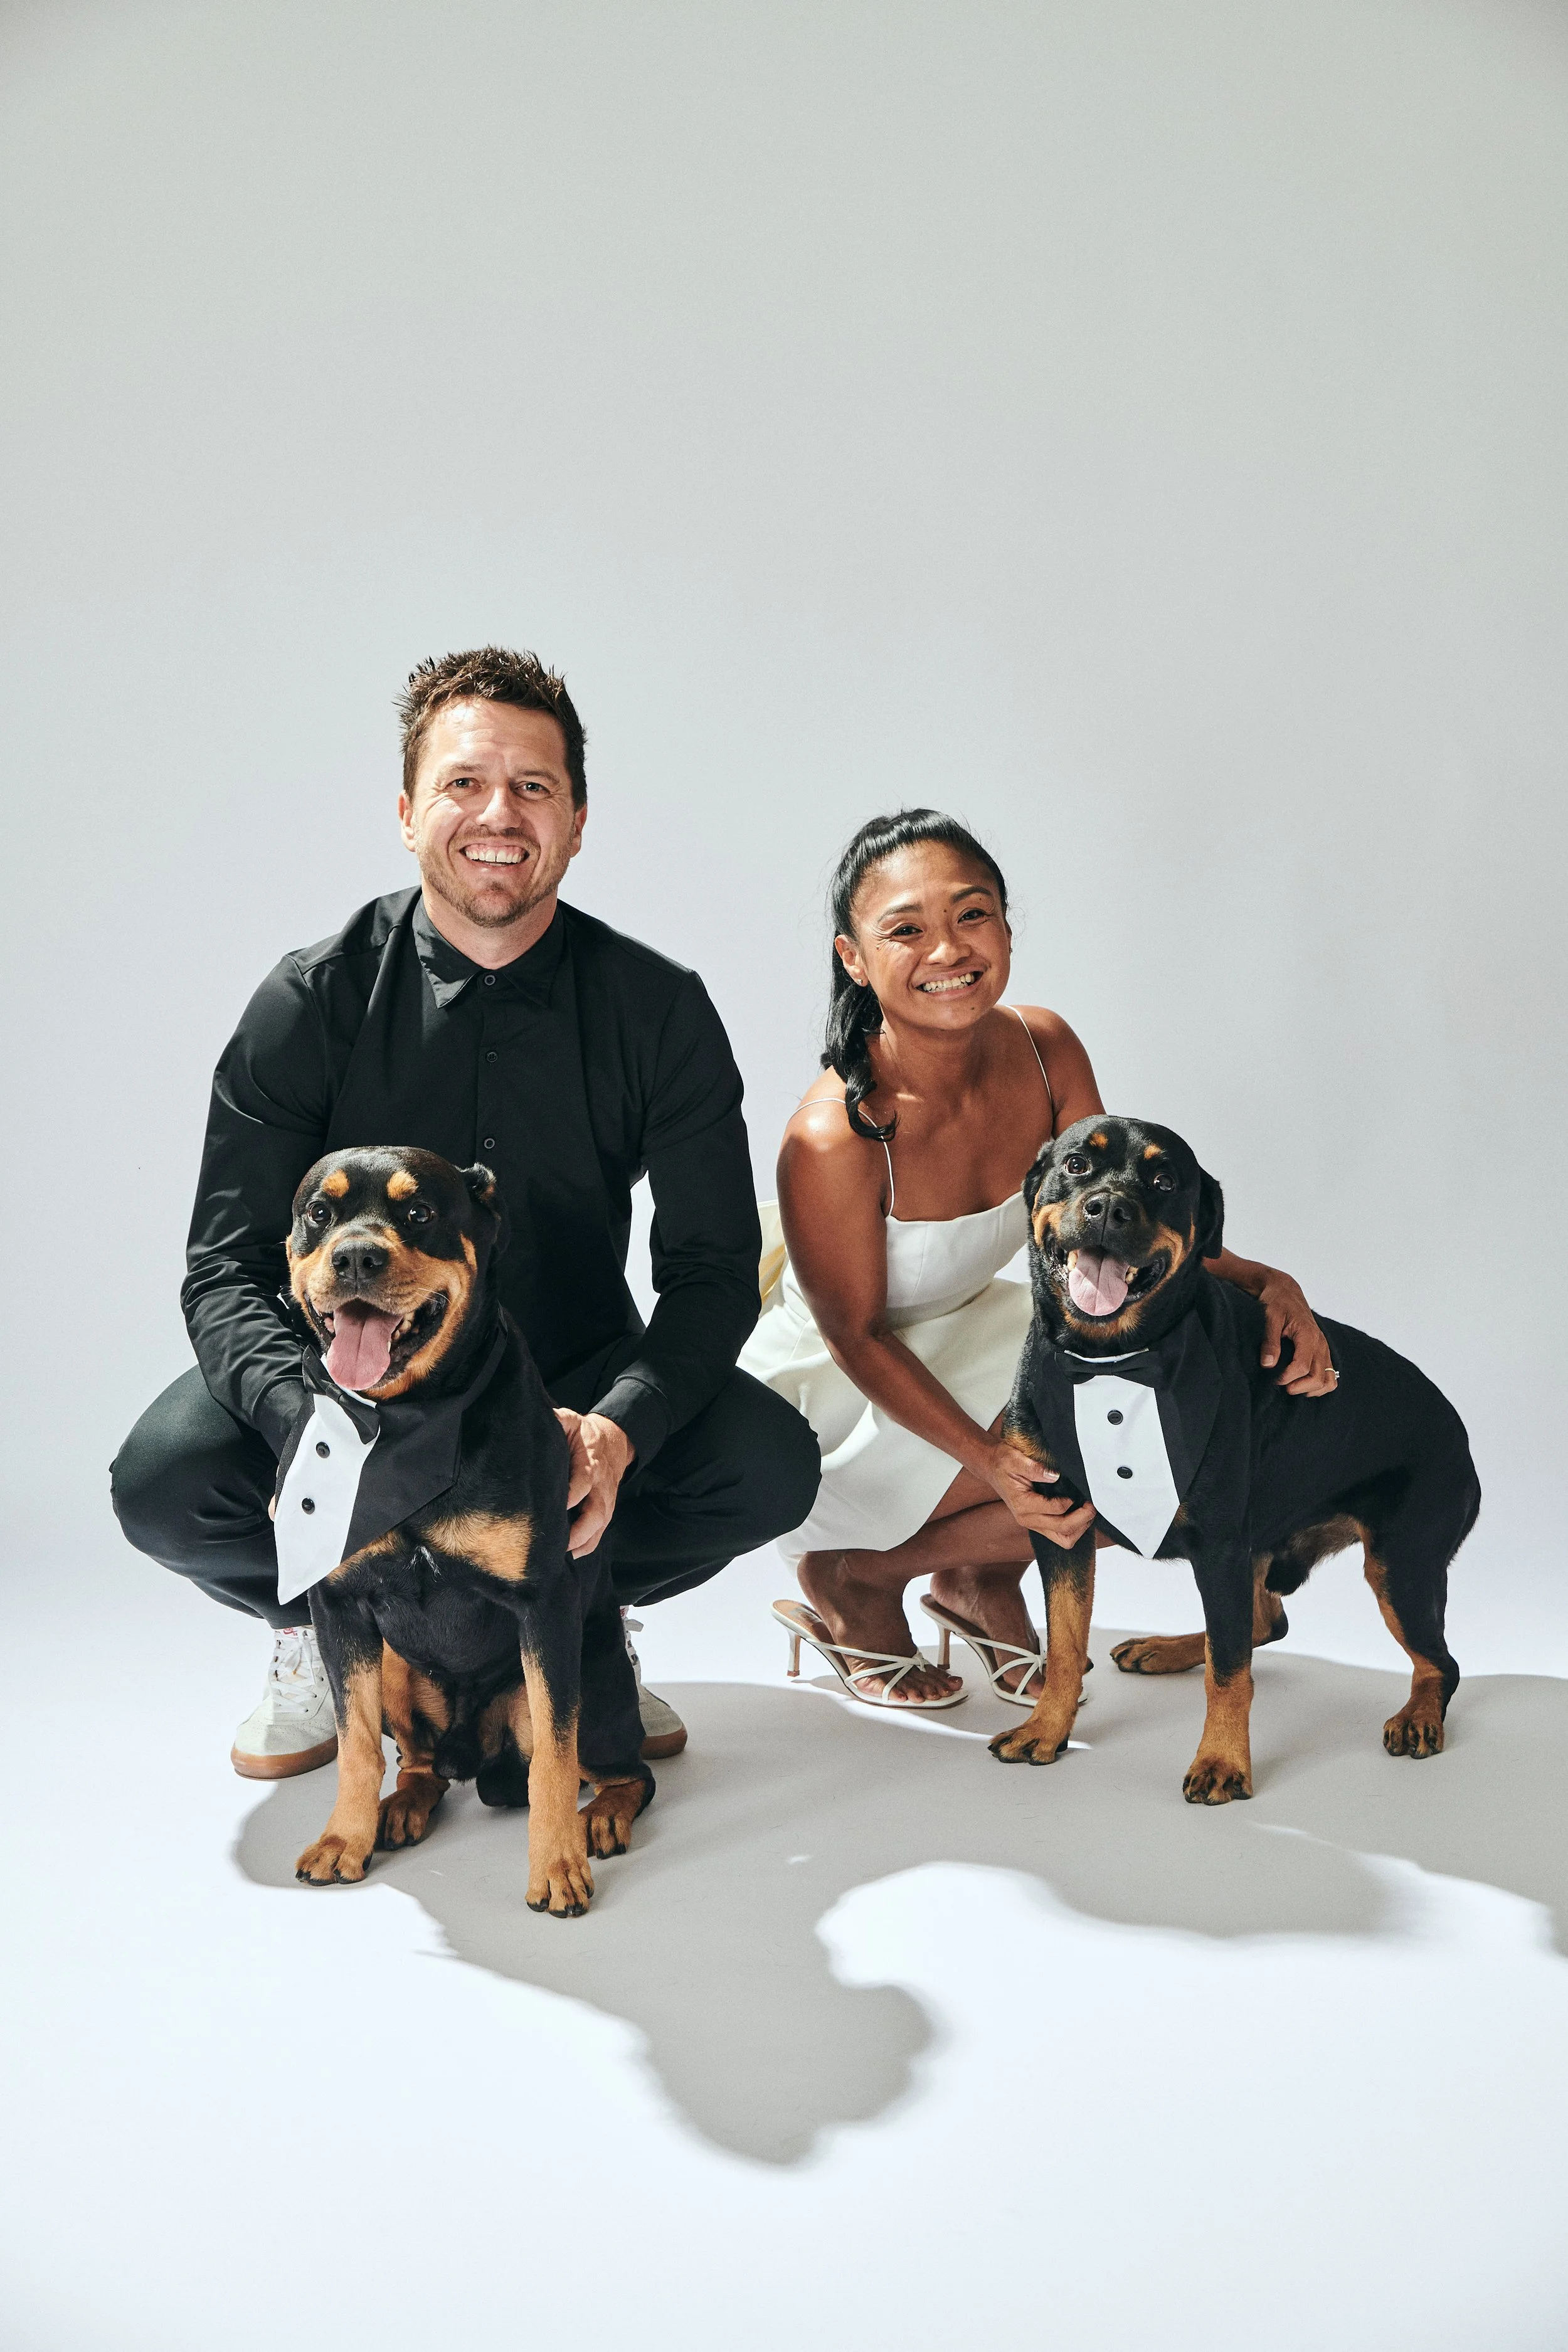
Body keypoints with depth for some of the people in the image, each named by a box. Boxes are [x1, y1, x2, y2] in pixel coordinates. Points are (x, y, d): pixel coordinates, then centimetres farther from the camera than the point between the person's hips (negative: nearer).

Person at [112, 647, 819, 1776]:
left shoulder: (661, 1008, -10)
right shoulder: (312, 1003, -12)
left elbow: (714, 1267, -10)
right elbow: (229, 1271, -14)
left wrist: (619, 1430, -31)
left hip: (575, 1376, 1)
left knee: (772, 1462, -25)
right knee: (167, 1478, -28)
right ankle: (324, 1624, 7)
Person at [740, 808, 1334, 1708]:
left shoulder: (1044, 1049, -13)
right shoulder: (833, 1136, -32)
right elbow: (857, 1337, -21)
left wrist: (1261, 1281, -21)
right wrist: (989, 1461, -33)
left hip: (969, 1333, 7)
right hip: (834, 1395, -7)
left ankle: (981, 1575, 10)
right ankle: (845, 1579, -1)